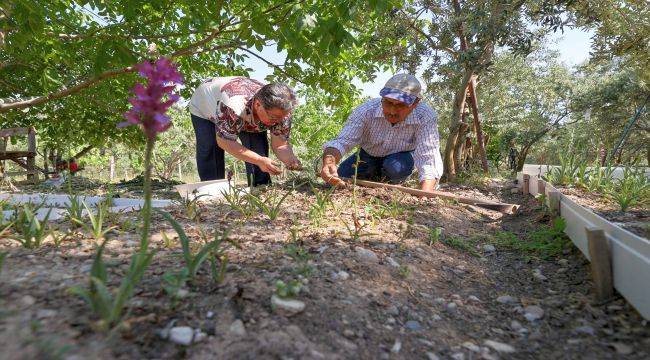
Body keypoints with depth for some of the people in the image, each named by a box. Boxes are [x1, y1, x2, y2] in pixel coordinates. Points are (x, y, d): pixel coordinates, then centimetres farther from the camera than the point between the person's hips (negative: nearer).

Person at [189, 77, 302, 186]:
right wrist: (260, 160, -48)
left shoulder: (281, 111, -31)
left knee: (259, 149, -14)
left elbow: (280, 144, -22)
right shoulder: (233, 106, -48)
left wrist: (292, 160, -45)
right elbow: (224, 141, -39)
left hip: (247, 116, 4)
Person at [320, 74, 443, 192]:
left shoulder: (426, 118, -33)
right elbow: (342, 141, -35)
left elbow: (428, 159, -39)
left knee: (396, 167, -35)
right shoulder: (366, 110, -31)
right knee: (335, 183, -13)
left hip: (400, 158, -1)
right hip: (368, 155, 2)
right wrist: (329, 163, -58)